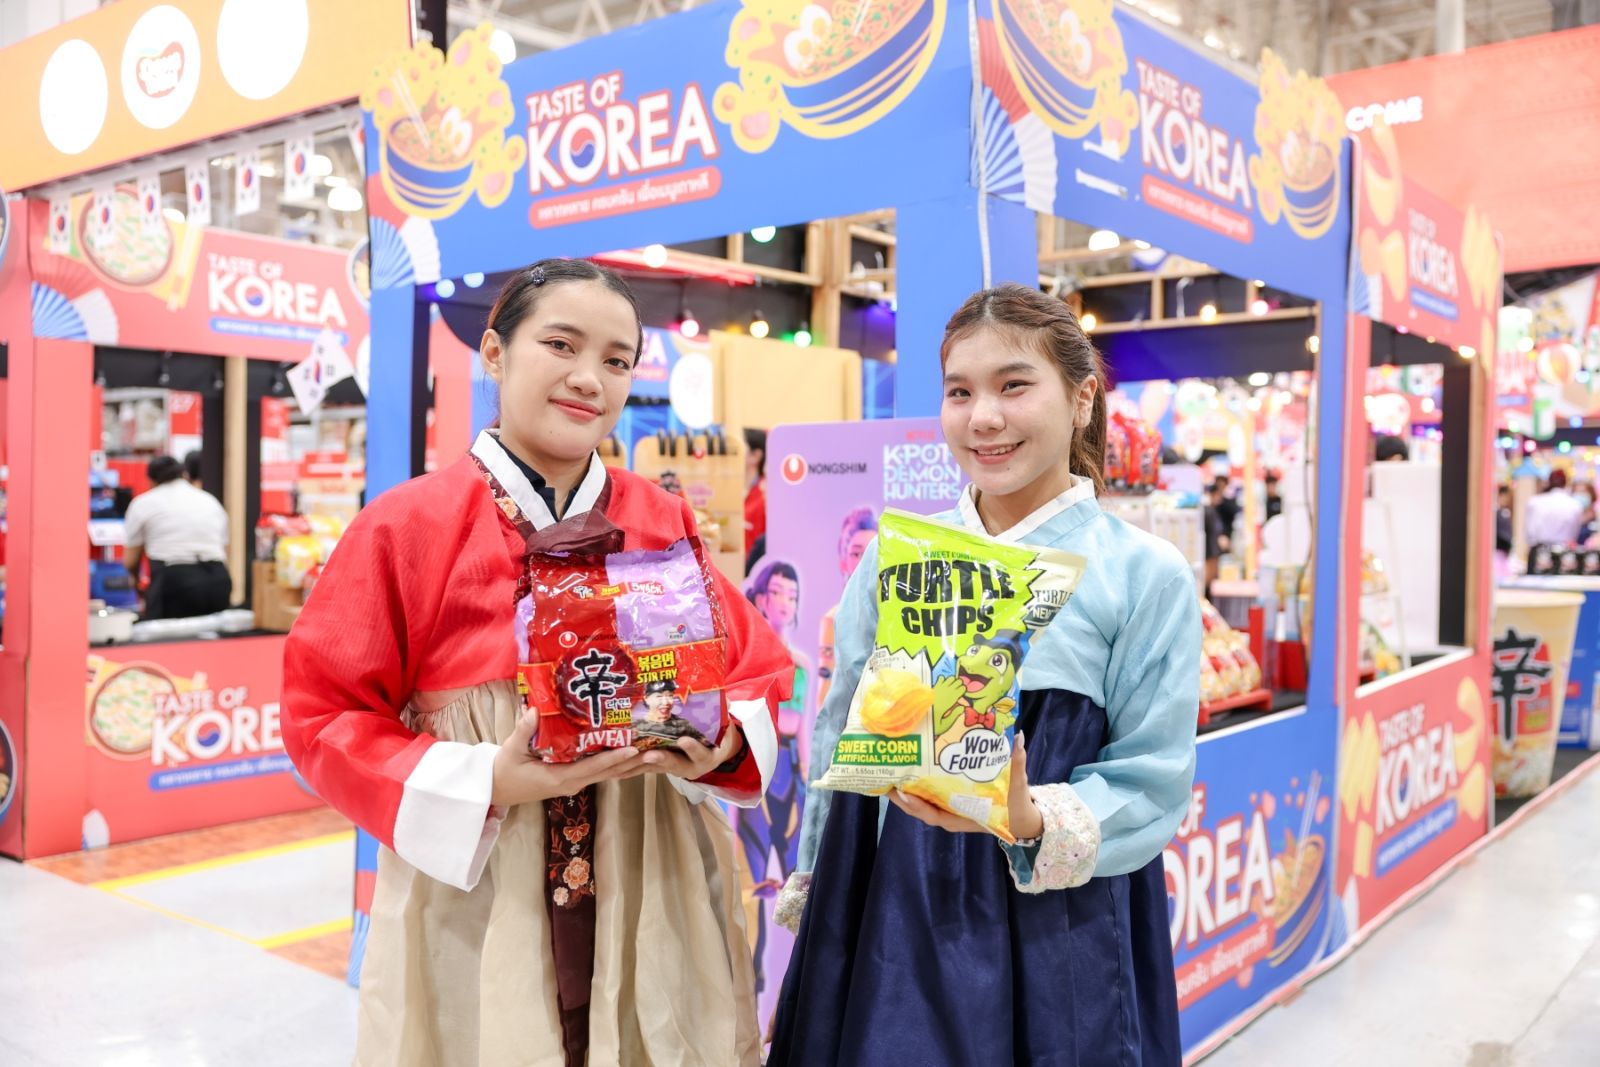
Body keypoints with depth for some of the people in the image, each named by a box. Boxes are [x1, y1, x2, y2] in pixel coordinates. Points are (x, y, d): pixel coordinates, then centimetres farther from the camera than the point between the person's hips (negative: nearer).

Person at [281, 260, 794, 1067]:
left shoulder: (667, 526, 2)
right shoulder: (407, 525, -7)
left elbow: (759, 675, 8)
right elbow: (324, 718, -6)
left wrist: (722, 745, -14)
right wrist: (485, 783, -18)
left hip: (654, 903, 3)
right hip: (474, 914, -2)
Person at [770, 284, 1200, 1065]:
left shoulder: (1145, 575, -5)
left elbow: (1154, 782, -5)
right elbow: (842, 738, 11)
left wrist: (1035, 823, -23)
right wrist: (811, 891, 12)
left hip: (1054, 924, -2)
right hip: (888, 911, 3)